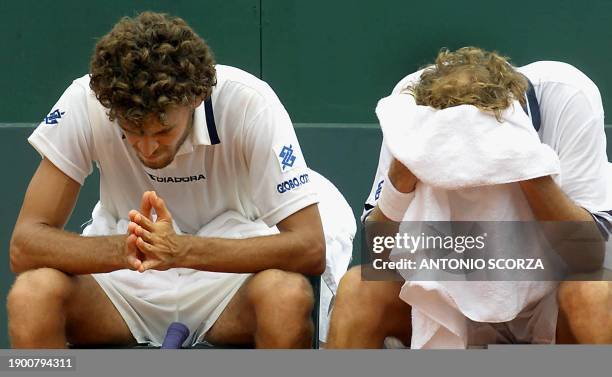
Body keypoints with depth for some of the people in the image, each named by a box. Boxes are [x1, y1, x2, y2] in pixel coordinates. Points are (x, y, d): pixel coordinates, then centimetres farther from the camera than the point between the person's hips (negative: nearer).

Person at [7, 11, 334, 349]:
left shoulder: (250, 103, -21)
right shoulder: (85, 103, -18)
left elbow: (309, 248, -24)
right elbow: (24, 247, -20)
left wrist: (182, 249, -37)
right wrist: (123, 250, -39)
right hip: (122, 286, 1)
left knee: (288, 296, -34)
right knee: (30, 294, -29)